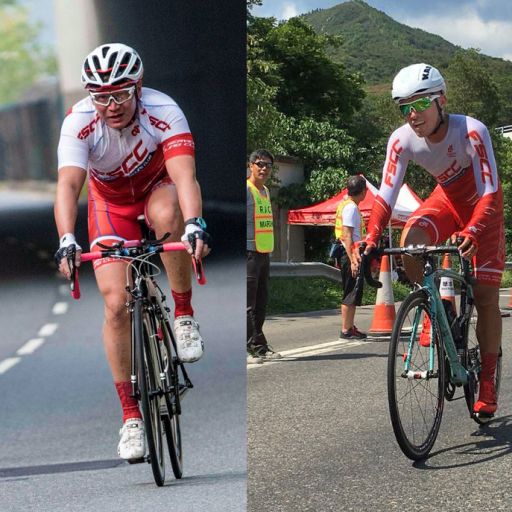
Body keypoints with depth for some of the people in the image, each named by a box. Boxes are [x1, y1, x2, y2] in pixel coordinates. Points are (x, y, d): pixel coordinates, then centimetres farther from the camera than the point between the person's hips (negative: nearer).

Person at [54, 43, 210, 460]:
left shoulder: (163, 112, -32)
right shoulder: (79, 123, -29)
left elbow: (184, 174, -44)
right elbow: (68, 184, -40)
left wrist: (195, 224, -62)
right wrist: (67, 241, -57)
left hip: (159, 185, -1)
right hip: (111, 200, 1)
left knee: (166, 215, -39)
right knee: (116, 304, -12)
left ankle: (184, 314, -18)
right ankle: (130, 414, 0)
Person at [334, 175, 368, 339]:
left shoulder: (344, 204, 15)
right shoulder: (351, 207, -16)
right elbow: (347, 236, -22)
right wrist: (353, 261, -26)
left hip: (346, 254, 10)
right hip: (350, 254, -10)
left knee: (352, 293, 15)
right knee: (351, 294, -7)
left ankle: (350, 327, 21)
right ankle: (346, 330, -5)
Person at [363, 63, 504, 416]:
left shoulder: (471, 131, -34)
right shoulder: (402, 140, -22)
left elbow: (490, 194, -35)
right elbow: (386, 196, -21)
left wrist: (471, 233, -52)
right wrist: (371, 239, -37)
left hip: (483, 208, -3)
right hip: (447, 201, 3)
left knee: (485, 297, -7)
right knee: (410, 243, -29)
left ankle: (487, 384, 5)